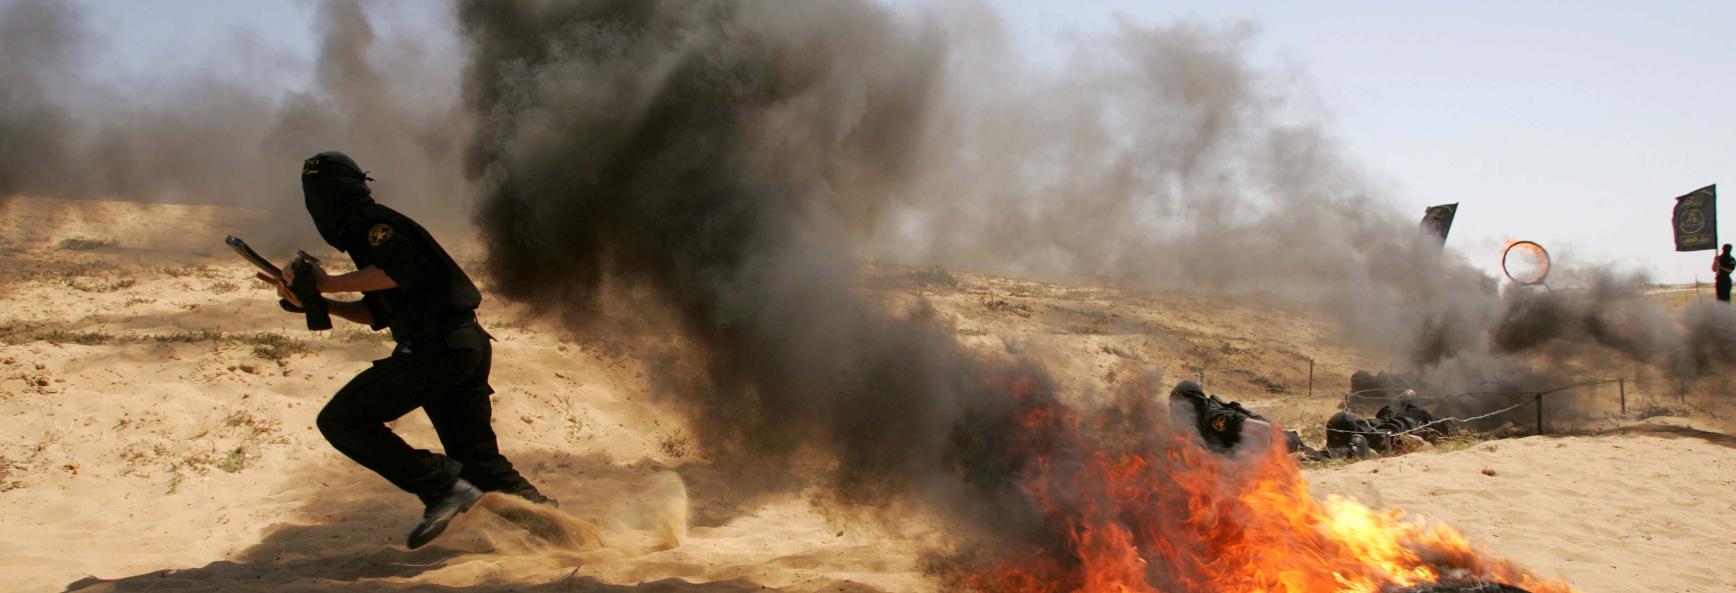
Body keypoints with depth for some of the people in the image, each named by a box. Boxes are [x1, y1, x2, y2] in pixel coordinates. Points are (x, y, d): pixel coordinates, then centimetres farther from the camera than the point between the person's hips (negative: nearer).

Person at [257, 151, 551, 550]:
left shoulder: (369, 220, -4)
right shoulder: (367, 231, 25)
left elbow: (398, 271, -22)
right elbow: (376, 314, 28)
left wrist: (326, 283, -11)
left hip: (438, 348, -10)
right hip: (466, 345, 10)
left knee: (341, 420, -5)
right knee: (478, 459, 15)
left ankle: (442, 487, -11)